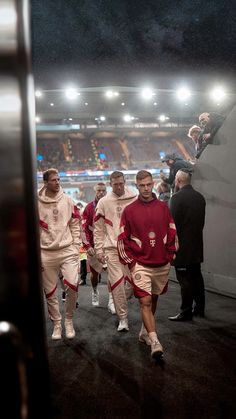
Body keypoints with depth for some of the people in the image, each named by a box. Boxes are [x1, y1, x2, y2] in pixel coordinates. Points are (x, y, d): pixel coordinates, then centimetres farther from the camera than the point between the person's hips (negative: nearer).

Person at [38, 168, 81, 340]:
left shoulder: (68, 200, 3)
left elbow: (76, 225, 8)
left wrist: (76, 247, 2)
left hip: (68, 251, 0)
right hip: (46, 253, 0)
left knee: (72, 285, -13)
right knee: (50, 292, 7)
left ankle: (69, 320, 10)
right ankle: (57, 324, 25)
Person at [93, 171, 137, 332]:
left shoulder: (135, 199, 2)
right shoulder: (104, 202, 4)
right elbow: (98, 229, 7)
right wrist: (99, 249, 2)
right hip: (112, 248, 0)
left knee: (132, 281, 3)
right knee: (117, 282, -4)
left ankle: (119, 302, 33)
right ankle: (123, 318, 6)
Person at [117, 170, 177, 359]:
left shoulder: (163, 207, 4)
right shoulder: (129, 210, -2)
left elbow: (172, 234, 10)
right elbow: (123, 239, 0)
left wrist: (170, 257, 4)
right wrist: (131, 263, -3)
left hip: (162, 265, 3)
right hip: (141, 264, -3)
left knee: (153, 299, 15)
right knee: (145, 302, -12)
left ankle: (145, 332, 32)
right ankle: (155, 342, -14)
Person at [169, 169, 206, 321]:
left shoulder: (177, 197, -15)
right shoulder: (200, 197, 6)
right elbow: (201, 221, 11)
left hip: (182, 245, -7)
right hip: (197, 245, 7)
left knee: (185, 280, -2)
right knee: (196, 276, 15)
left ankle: (186, 312, 4)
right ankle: (199, 308, 24)